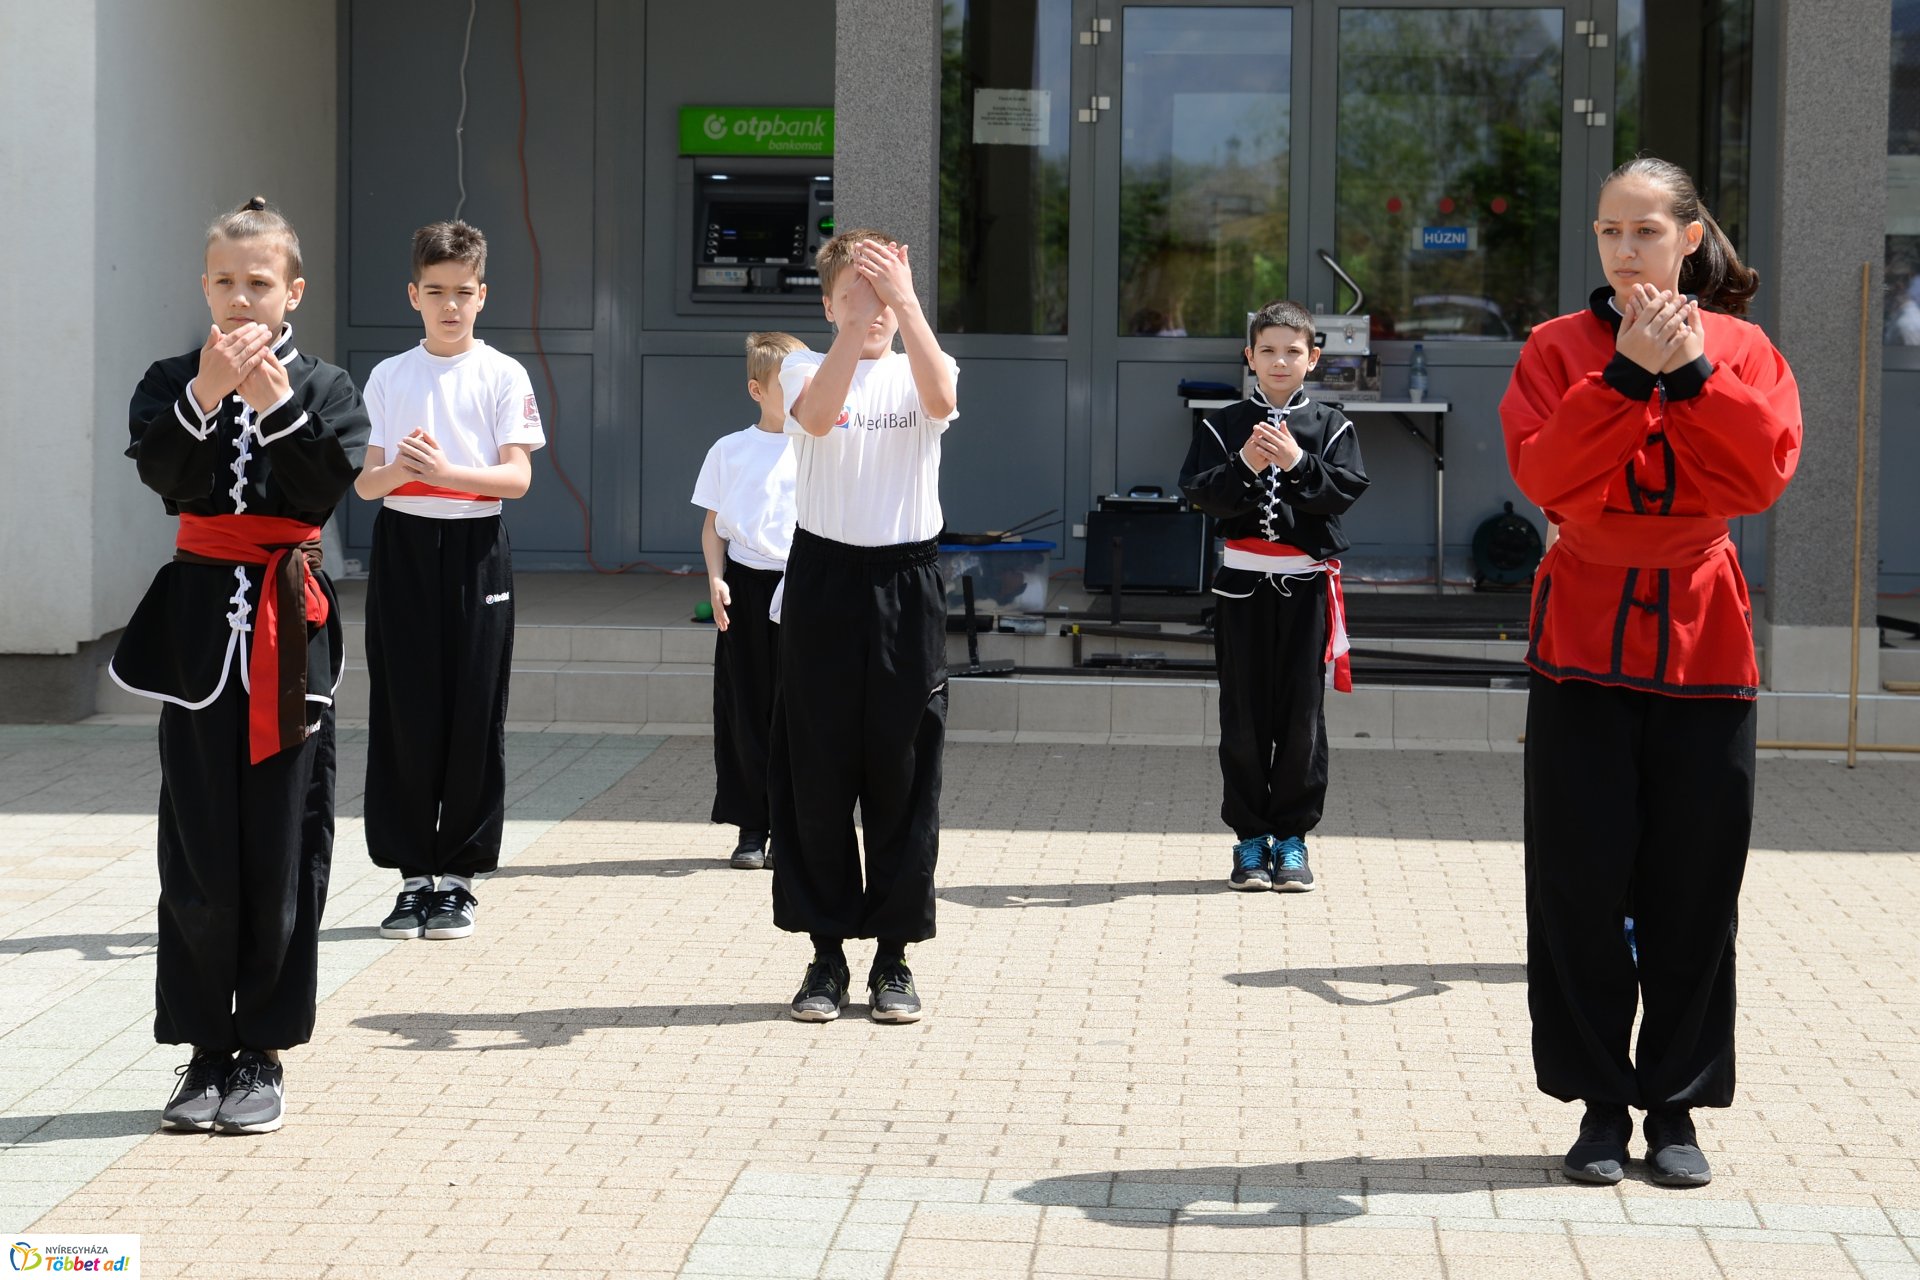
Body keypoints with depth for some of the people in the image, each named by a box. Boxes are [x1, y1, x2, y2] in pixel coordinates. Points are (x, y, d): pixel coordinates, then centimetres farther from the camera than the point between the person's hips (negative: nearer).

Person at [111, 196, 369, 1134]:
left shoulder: (325, 389, 4)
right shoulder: (172, 383, 5)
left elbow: (327, 488, -11)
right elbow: (164, 475, -12)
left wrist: (274, 403, -21)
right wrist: (205, 397, -26)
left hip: (290, 633, -1)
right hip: (201, 625, 1)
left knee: (282, 853, 2)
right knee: (197, 856, 2)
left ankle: (263, 1051, 11)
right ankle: (205, 1049, 12)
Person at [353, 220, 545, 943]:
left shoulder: (502, 375, 2)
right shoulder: (388, 377, 7)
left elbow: (517, 476, -7)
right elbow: (364, 482, 3)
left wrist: (446, 472, -23)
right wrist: (399, 470, -19)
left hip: (475, 550, -1)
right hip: (403, 546, 2)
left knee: (473, 715, -1)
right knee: (405, 714, 0)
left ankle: (458, 876, 9)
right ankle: (415, 876, 9)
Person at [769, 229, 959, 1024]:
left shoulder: (918, 373, 6)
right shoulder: (806, 369, 3)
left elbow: (940, 401, -20)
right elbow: (817, 415, -21)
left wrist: (904, 302, -26)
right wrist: (860, 317, -27)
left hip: (905, 580, 0)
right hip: (824, 578, 0)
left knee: (903, 775, 3)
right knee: (818, 774, 2)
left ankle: (894, 958, 12)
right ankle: (826, 954, 12)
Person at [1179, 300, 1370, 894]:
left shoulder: (1331, 427, 4)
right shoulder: (1223, 426, 5)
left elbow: (1344, 490, -8)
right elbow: (1198, 493, -5)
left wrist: (1296, 462, -20)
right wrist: (1244, 465, -19)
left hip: (1306, 583, 0)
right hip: (1243, 580, 0)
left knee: (1302, 713, 1)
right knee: (1244, 715, 3)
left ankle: (1292, 834, 11)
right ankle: (1249, 836, 11)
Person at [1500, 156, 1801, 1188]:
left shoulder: (1743, 350, 5)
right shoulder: (1559, 349, 3)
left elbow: (1766, 471, -12)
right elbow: (1543, 472, -14)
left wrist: (1694, 372, -21)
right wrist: (1630, 373, -21)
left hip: (1701, 639, 1)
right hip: (1585, 639, -1)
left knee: (1693, 888, 3)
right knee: (1579, 884, 0)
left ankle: (1676, 1104, 14)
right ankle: (1601, 1104, 11)